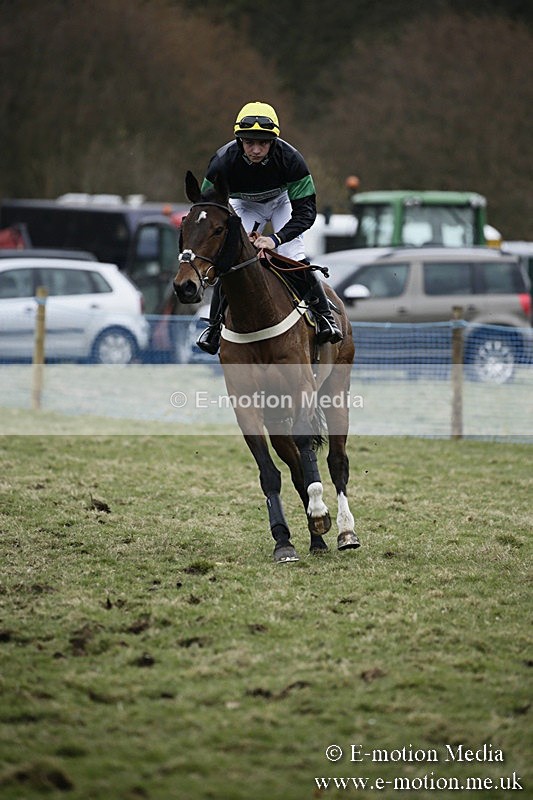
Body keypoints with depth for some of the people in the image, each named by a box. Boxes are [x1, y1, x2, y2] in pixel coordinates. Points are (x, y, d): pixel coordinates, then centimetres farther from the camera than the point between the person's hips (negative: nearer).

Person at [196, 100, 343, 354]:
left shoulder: (289, 159, -37)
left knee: (293, 257, -17)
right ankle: (215, 324, 7)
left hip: (282, 201, -1)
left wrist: (276, 238, -48)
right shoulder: (223, 161, -35)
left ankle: (324, 315, -2)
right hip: (244, 205, 1)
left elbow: (306, 210, -33)